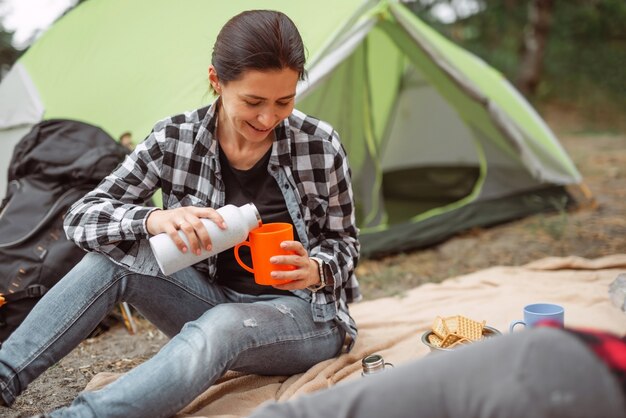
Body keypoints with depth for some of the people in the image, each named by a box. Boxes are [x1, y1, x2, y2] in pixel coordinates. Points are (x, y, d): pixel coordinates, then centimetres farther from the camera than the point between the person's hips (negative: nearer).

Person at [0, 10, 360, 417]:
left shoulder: (320, 145, -14)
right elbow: (82, 216, -12)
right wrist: (154, 220, -33)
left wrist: (316, 272, -25)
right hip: (216, 303, 3)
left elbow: (343, 242, 0)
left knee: (218, 329, -38)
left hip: (306, 313, -2)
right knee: (117, 253, -23)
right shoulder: (176, 140, -11)